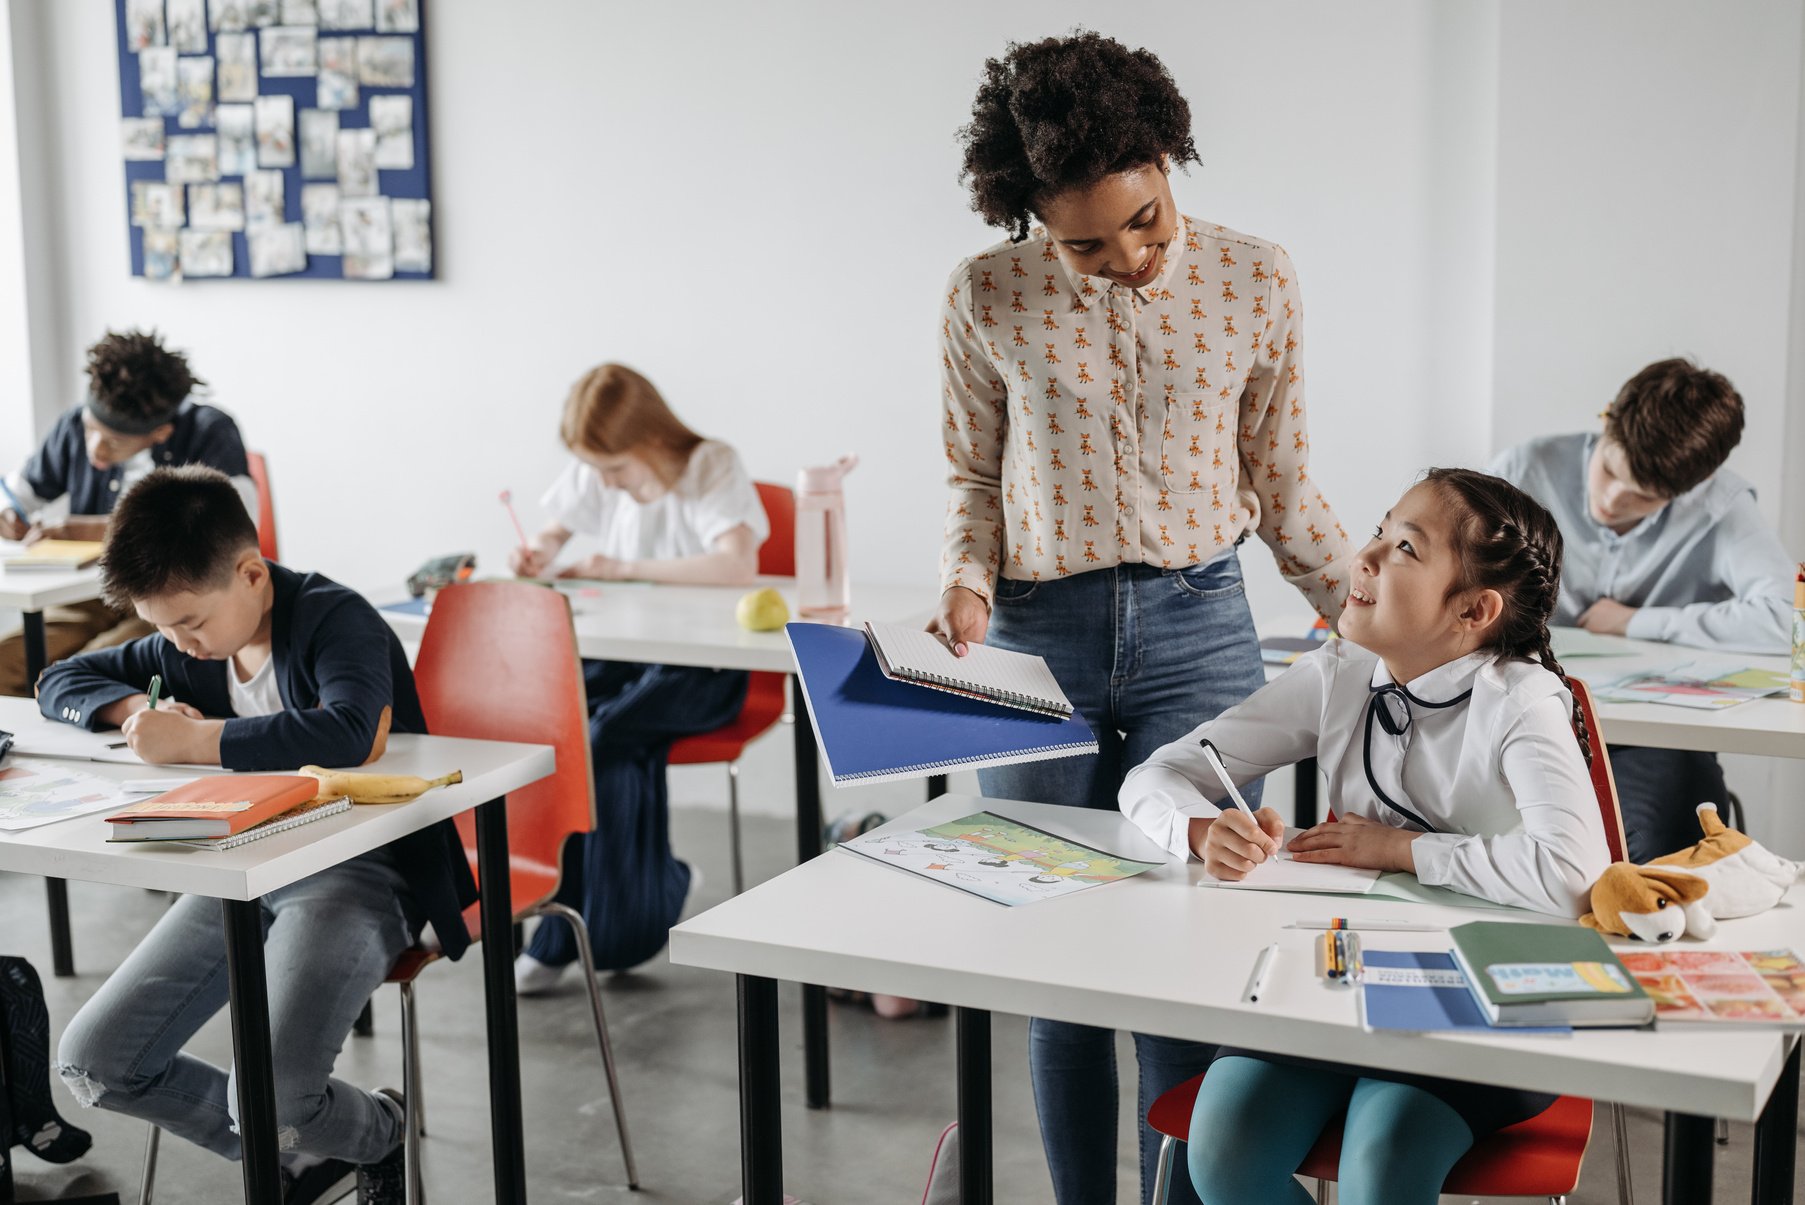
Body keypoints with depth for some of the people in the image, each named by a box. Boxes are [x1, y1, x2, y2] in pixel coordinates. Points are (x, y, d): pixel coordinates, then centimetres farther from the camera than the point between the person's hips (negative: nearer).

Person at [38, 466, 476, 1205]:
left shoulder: (335, 620, -15)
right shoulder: (186, 649, 8)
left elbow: (350, 733, -36)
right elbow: (59, 682, 21)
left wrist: (194, 739, -28)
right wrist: (137, 707, -2)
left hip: (358, 873, -8)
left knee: (266, 1103, -25)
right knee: (92, 1066, 0)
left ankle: (378, 1135, 13)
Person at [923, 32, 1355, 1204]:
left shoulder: (1255, 281, 0)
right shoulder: (989, 297, -2)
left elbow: (1284, 488, 9)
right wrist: (968, 582, -8)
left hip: (1198, 631, 0)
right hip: (1037, 638, 1)